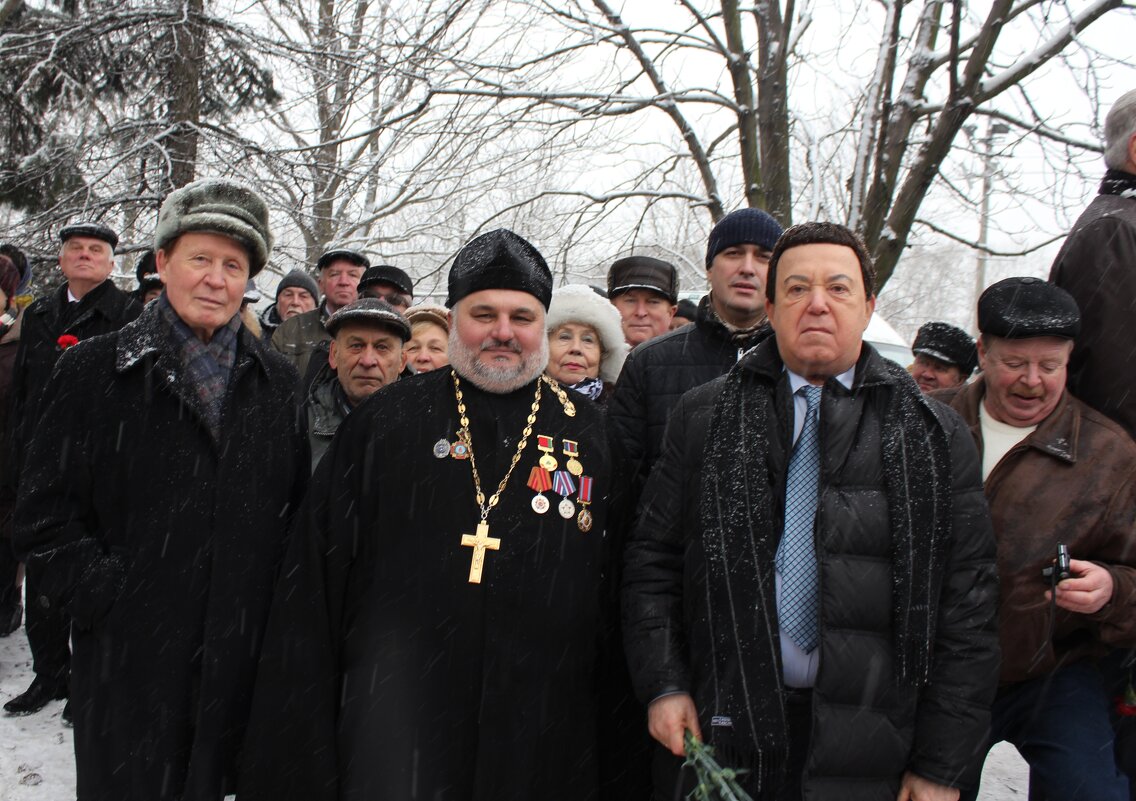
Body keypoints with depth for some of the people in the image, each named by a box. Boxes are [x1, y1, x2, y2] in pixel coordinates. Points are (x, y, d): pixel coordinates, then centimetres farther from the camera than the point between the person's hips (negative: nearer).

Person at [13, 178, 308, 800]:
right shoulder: (94, 371, -1)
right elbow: (43, 511, -2)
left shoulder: (275, 381, 7)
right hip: (128, 654, -2)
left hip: (241, 656, 2)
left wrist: (275, 596, 1)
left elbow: (298, 506, 11)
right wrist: (100, 593, -11)